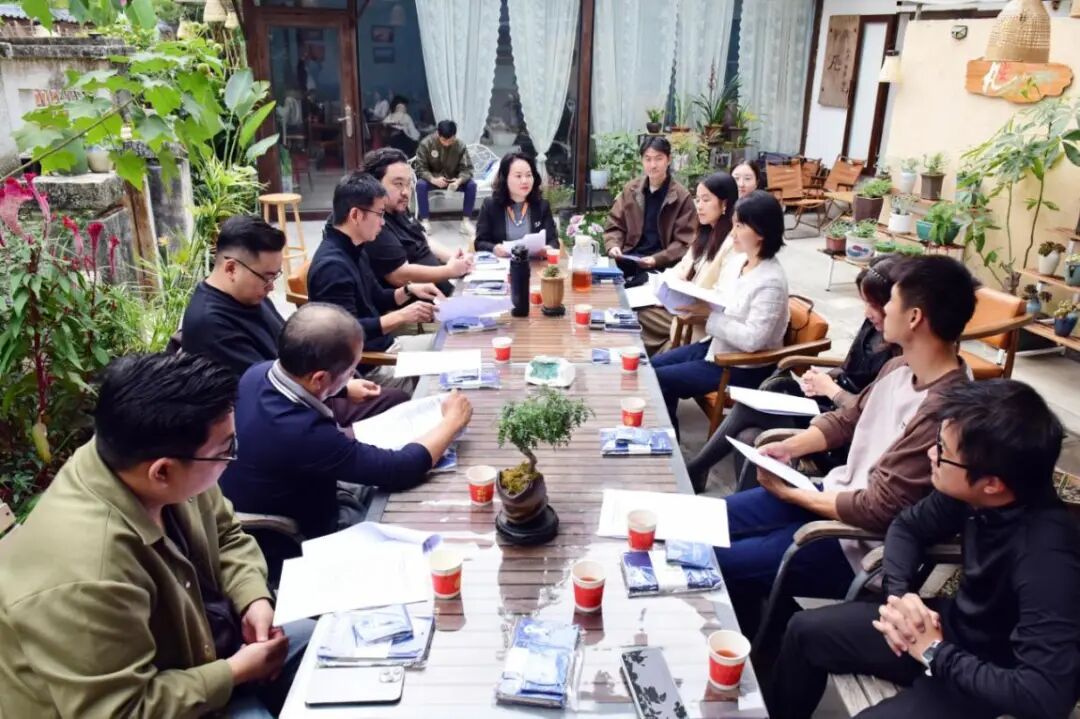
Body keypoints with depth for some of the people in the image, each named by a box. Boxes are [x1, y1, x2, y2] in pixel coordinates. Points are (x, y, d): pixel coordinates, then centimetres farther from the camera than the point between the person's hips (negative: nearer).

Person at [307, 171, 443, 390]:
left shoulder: (354, 251, 7)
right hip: (363, 365, -10)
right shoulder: (332, 265, -24)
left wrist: (408, 290, 2)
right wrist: (400, 317, -26)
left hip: (383, 346, 10)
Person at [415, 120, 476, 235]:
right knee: (420, 184, -34)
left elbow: (467, 169, -15)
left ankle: (466, 220, -17)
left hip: (453, 180, 2)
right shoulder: (426, 143, -16)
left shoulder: (460, 146, -12)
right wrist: (433, 180, -38)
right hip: (432, 179, -1)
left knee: (471, 185, -25)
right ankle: (425, 221, -24)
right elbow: (420, 168, -18)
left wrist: (459, 181, -38)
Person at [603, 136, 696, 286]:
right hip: (627, 258, 3)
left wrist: (657, 260, -17)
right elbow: (615, 225, 15)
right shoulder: (630, 189, 11)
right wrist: (613, 246, -6)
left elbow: (684, 242, -2)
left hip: (661, 265, -2)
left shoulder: (682, 197, -1)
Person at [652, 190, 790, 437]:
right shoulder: (737, 260, 2)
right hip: (716, 344, 9)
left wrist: (708, 315, -27)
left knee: (659, 380, -11)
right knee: (652, 366, 8)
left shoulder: (771, 281, -25)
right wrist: (695, 308, -10)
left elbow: (752, 339, -29)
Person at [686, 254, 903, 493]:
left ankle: (694, 470, 6)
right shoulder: (874, 326, 5)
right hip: (832, 405, 8)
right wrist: (825, 378, -4)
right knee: (748, 436, -13)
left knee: (748, 408, -15)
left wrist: (830, 389, -14)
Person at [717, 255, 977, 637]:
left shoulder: (942, 412, -31)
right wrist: (789, 448, -1)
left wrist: (791, 494, -16)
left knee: (724, 564, -10)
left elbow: (878, 512, -26)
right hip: (838, 493, 9)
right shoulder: (901, 367, -1)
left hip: (865, 544, -9)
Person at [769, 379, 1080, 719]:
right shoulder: (970, 492, -14)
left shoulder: (1047, 555, -35)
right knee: (805, 630, 8)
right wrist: (900, 594, -12)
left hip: (991, 683, -7)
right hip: (953, 626, 7)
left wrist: (934, 653, -26)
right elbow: (908, 527, 5)